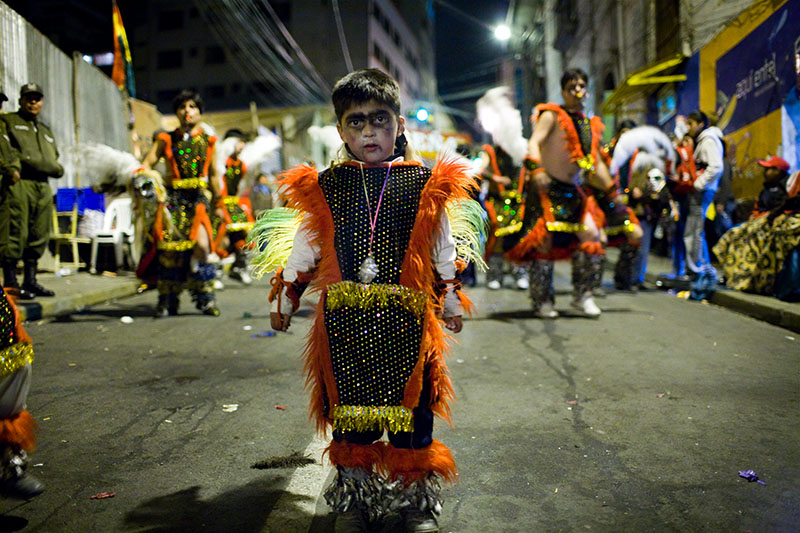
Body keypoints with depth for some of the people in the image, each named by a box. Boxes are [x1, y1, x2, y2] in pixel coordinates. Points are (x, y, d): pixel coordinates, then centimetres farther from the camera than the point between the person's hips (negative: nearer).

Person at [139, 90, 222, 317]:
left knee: (201, 244, -18)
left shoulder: (208, 141, 15)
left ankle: (205, 298, -3)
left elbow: (213, 175, 19)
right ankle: (167, 300, 4)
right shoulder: (166, 140, 13)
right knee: (168, 246, -10)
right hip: (172, 197, 0)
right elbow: (146, 166, 7)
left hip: (198, 198, 0)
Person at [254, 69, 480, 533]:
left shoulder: (426, 185, 5)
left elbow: (443, 250, 14)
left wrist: (451, 300, 20)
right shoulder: (323, 188, 6)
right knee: (351, 409, 8)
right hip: (344, 319, 1)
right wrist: (284, 302, 20)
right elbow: (304, 251, 15)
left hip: (406, 319, 0)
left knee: (411, 410, 6)